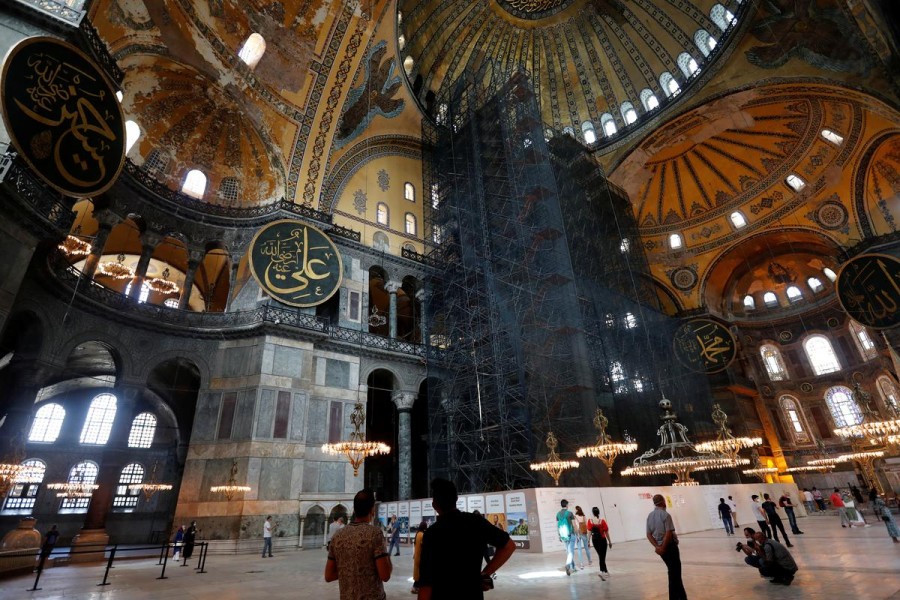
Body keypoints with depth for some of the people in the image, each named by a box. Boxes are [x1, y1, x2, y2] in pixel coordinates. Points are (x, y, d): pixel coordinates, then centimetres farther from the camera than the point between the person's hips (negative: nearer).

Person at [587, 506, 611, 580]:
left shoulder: (590, 521, -10)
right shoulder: (602, 521, -15)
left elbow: (589, 532, -7)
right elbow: (606, 532, -8)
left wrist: (588, 541, 2)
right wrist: (610, 541, 4)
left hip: (594, 540, 3)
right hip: (602, 540, -3)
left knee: (600, 556, 19)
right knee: (602, 557, 4)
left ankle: (606, 571, 30)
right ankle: (602, 572, -12)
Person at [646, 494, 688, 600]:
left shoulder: (650, 516, 6)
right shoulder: (665, 515, -15)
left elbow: (649, 534, 2)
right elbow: (668, 533, -22)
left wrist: (657, 546, -7)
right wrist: (663, 547, -16)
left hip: (660, 548, 7)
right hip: (669, 546, -7)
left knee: (673, 572, 21)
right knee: (675, 574, 4)